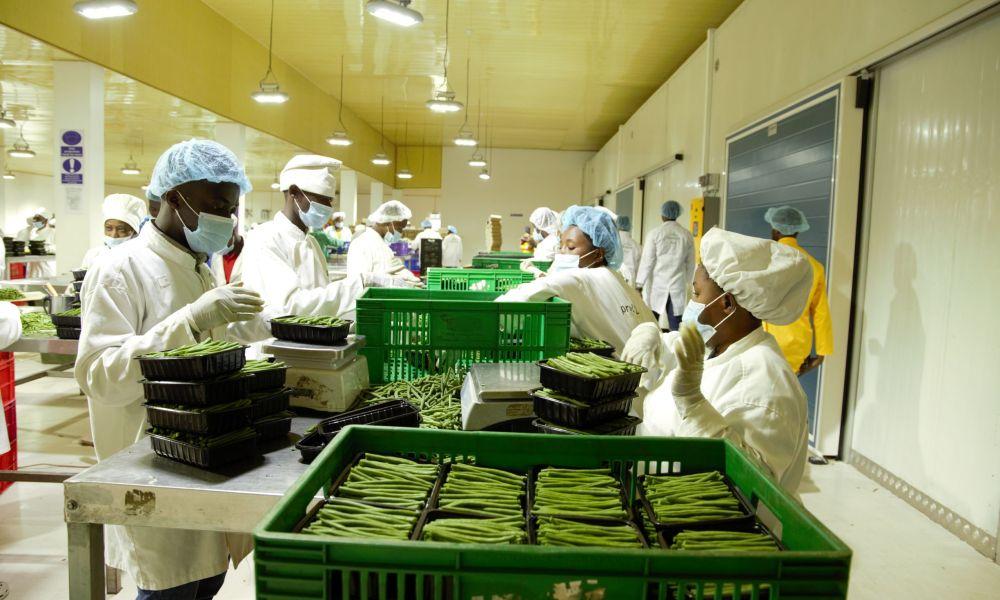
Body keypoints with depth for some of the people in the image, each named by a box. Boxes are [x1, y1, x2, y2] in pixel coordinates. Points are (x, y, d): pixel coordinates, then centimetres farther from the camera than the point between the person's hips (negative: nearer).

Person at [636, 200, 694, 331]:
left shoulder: (655, 233, -4)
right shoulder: (687, 235, 4)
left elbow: (647, 261, -4)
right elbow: (690, 263, 9)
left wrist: (639, 284, 1)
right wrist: (688, 283, 19)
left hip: (656, 286, -2)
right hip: (678, 287, 2)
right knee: (675, 326, 4)